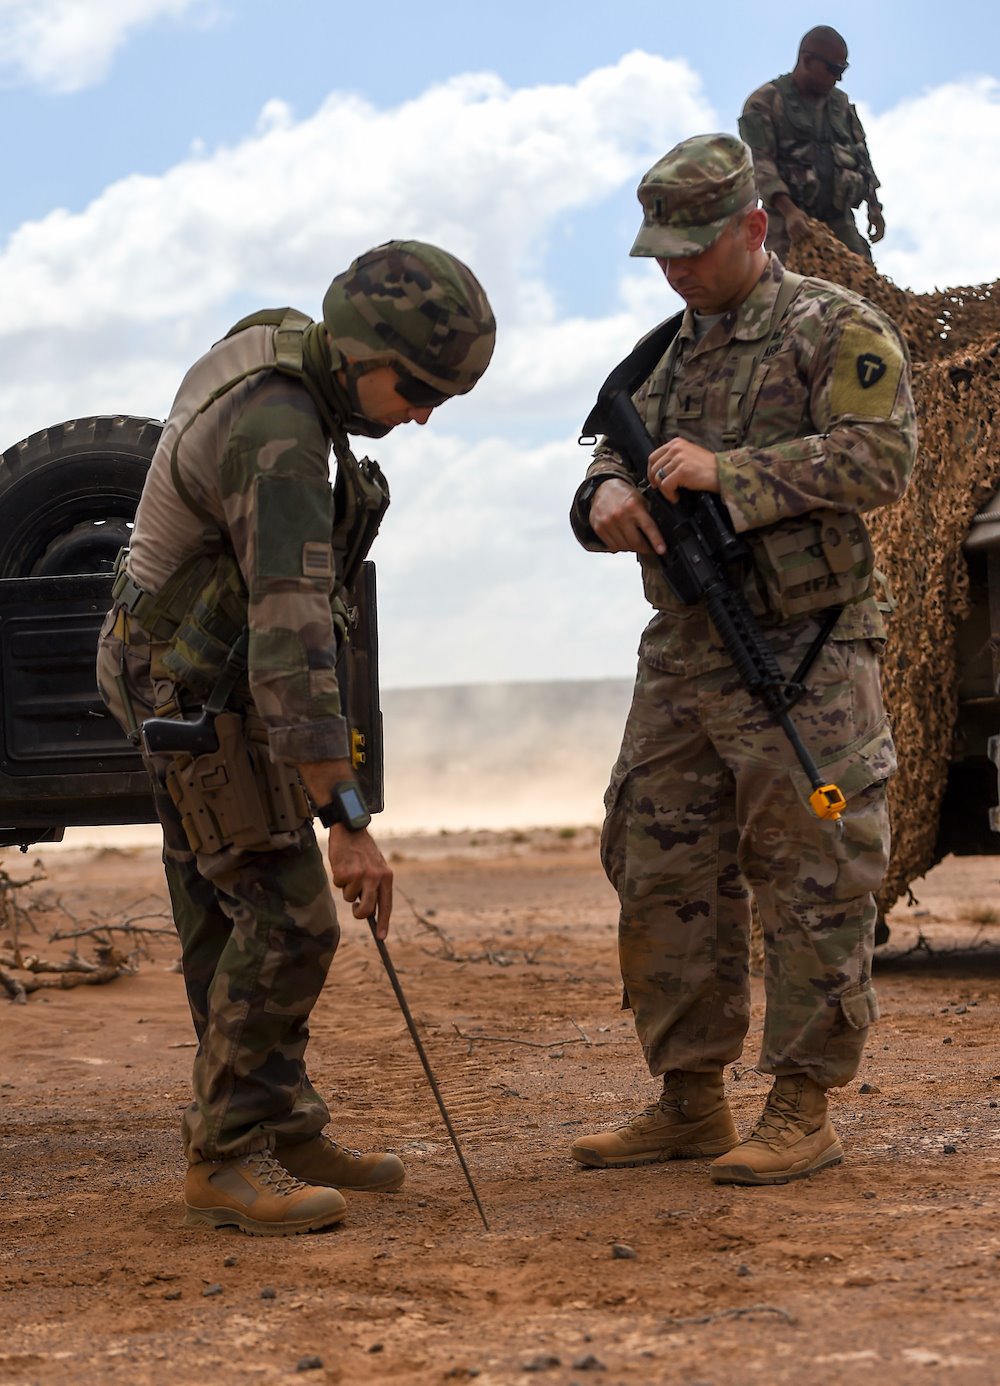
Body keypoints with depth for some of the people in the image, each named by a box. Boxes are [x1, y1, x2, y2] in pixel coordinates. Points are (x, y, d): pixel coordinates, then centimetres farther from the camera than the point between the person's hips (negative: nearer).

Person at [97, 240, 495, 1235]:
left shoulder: (272, 338, 1)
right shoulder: (278, 442, -30)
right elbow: (292, 640, -36)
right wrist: (347, 821, -38)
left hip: (208, 678, 10)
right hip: (203, 693, -10)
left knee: (232, 919, 12)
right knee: (287, 919, -12)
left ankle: (280, 1129, 18)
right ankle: (224, 1159, -8)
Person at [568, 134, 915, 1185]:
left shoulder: (836, 330, -4)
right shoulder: (669, 357, 18)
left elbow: (878, 457, -16)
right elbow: (616, 463, 17)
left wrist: (727, 472, -22)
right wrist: (609, 497, -8)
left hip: (803, 662, -7)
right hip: (680, 659, 7)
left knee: (810, 886, -4)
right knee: (665, 881, 8)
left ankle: (804, 1110, 2)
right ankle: (687, 1102, 18)